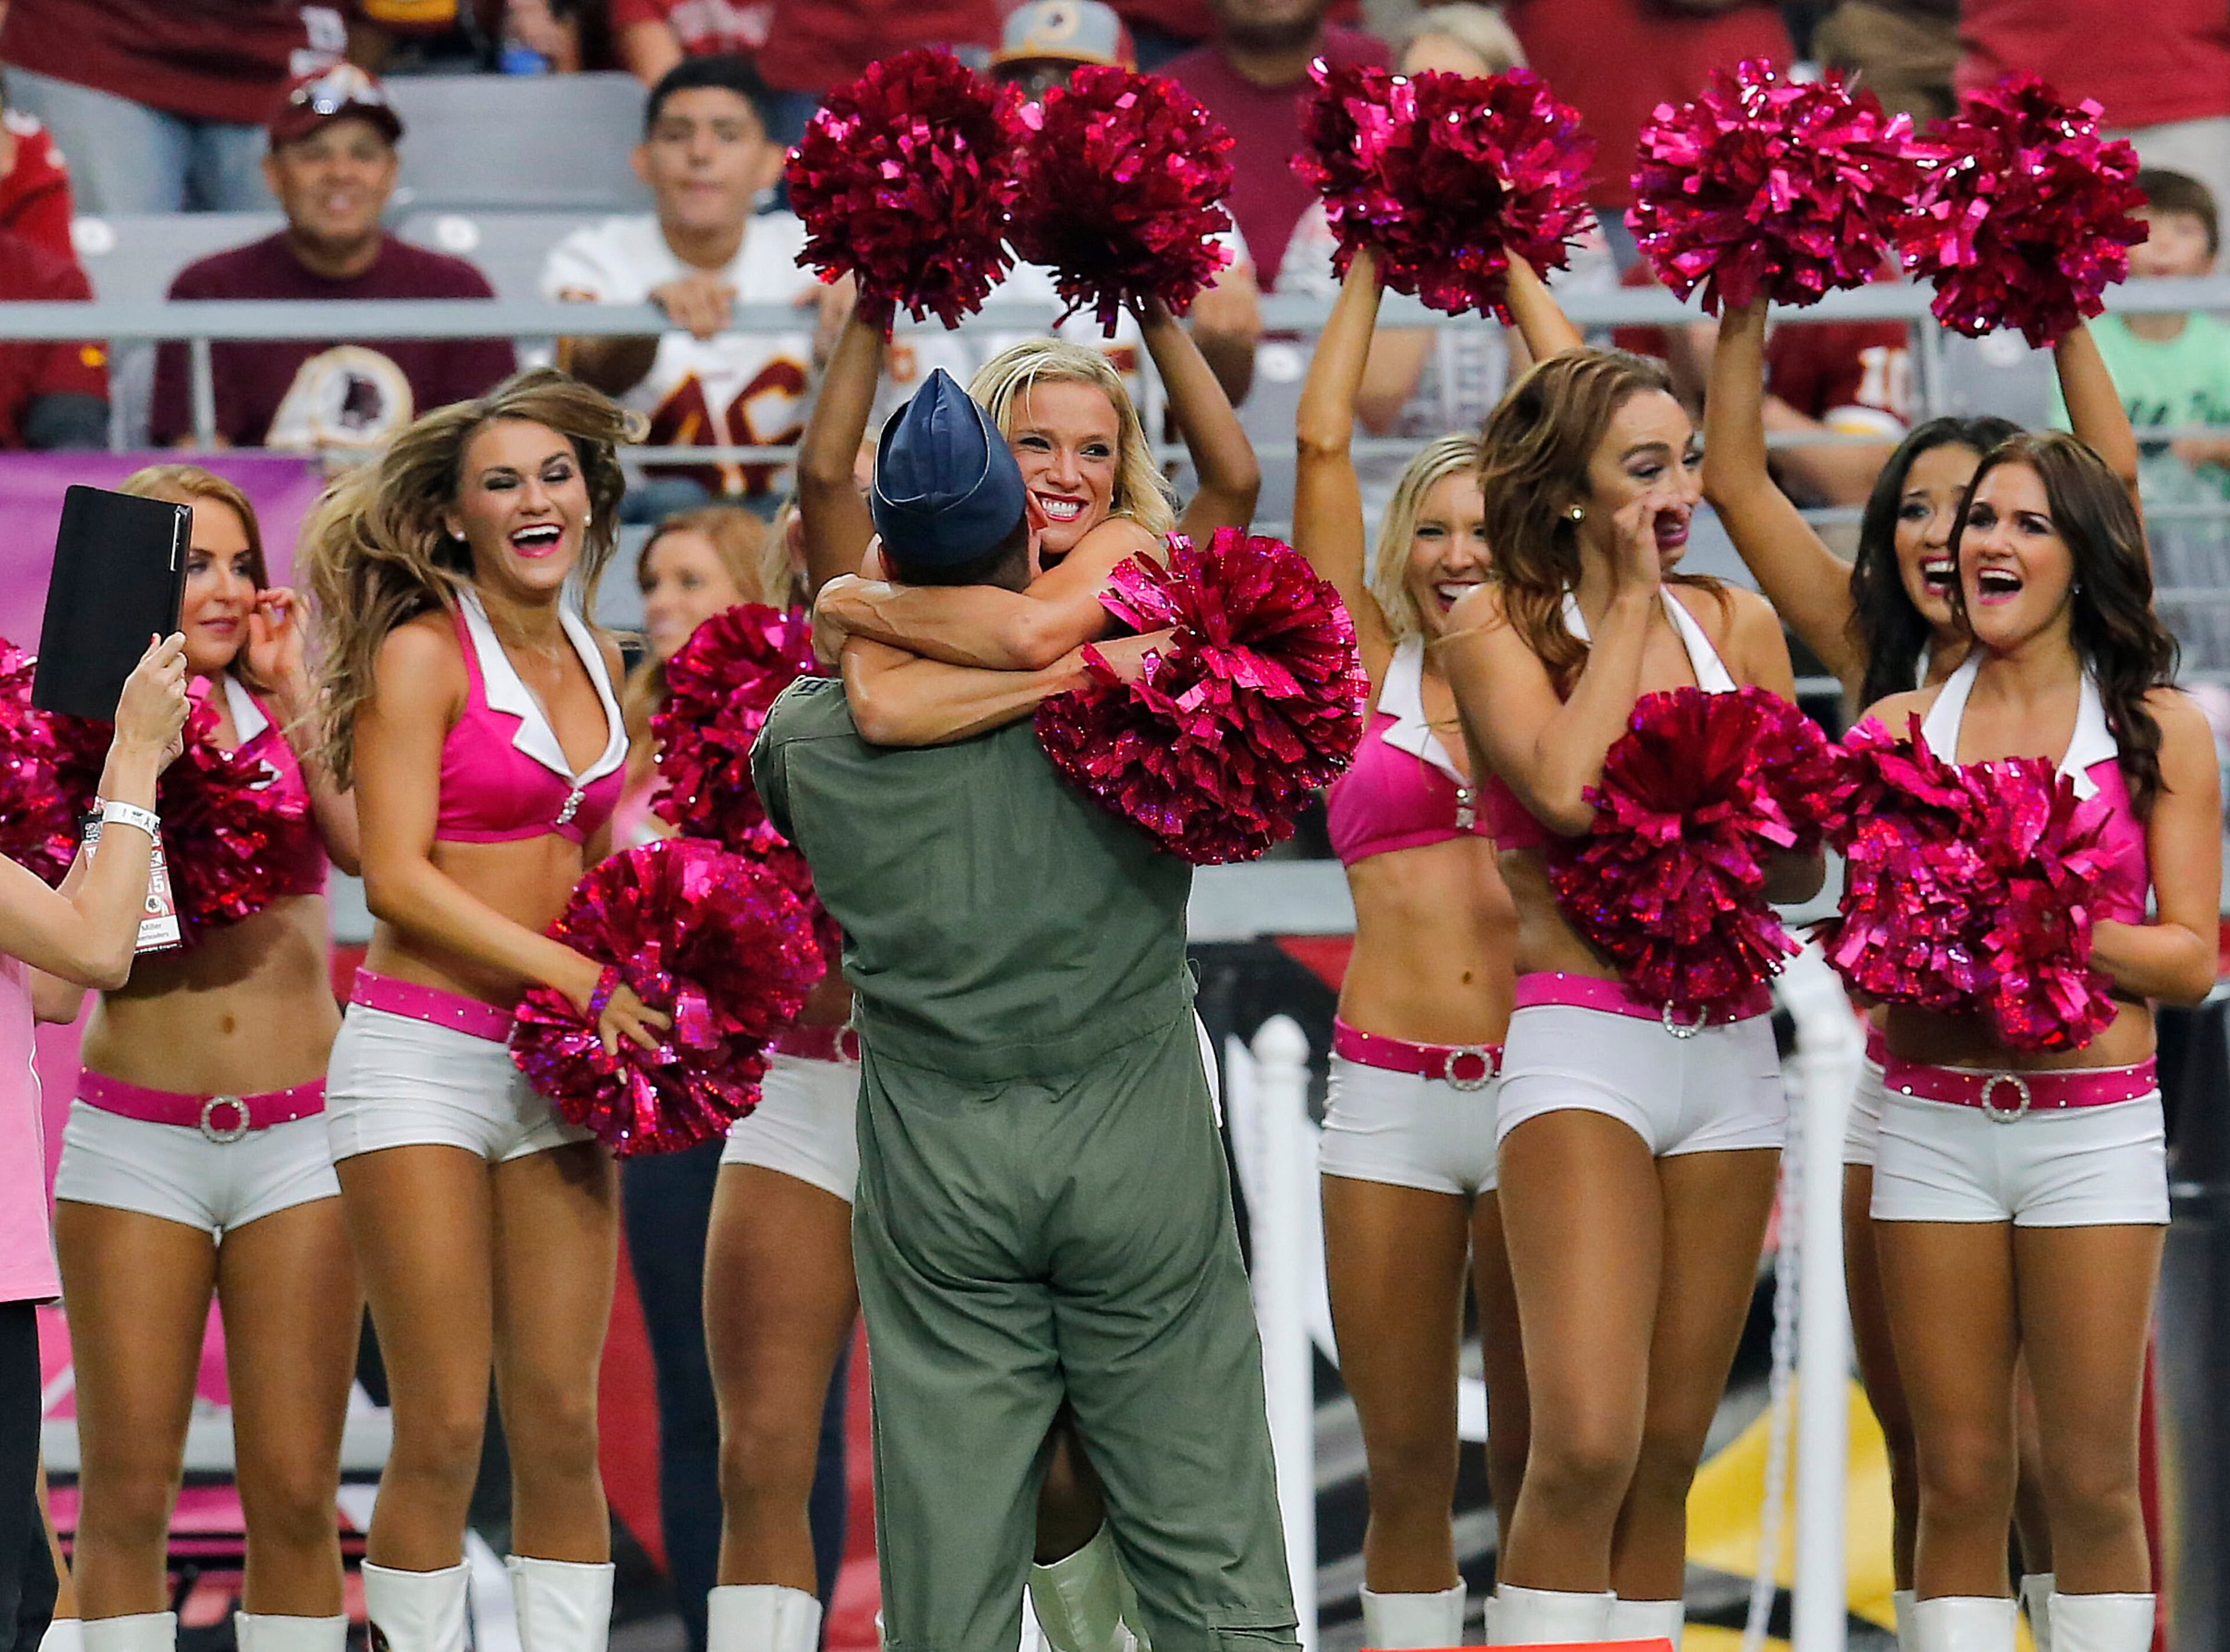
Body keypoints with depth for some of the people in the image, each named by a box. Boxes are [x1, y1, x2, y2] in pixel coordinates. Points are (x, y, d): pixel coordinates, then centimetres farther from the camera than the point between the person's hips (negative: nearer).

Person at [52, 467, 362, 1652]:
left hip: (298, 1138, 2)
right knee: (127, 1491, -3)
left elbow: (365, 843, -10)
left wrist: (290, 691, -6)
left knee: (295, 1492, -1)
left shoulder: (288, 711, 8)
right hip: (137, 1141, -2)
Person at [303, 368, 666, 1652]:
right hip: (424, 1054, -6)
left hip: (553, 1065, 6)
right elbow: (399, 878, -12)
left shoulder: (595, 662, 13)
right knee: (444, 1429, -6)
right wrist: (580, 979, -16)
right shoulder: (424, 652, -6)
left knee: (562, 1424, 4)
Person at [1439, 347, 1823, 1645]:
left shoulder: (1739, 629, 11)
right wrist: (1625, 601, -7)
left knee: (1669, 1456, 5)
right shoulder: (1495, 633, 0)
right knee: (1586, 1445, -19)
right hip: (1583, 1041, -5)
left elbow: (1804, 871, 13)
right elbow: (1568, 789, -20)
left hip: (1731, 1051, 5)